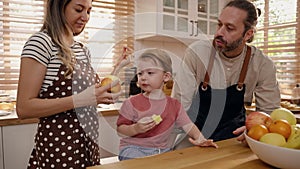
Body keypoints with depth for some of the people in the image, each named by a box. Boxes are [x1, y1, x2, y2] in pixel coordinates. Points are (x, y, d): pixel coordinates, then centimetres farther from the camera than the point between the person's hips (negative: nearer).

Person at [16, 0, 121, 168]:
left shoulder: (84, 50, 10)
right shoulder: (40, 42, -13)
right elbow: (24, 108, -17)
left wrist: (101, 95, 0)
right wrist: (78, 100, -24)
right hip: (57, 148, -7)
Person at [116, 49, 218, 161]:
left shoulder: (174, 104, 6)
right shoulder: (132, 103, -5)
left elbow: (188, 125, 9)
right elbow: (120, 130, -3)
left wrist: (200, 139, -7)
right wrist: (135, 129, -21)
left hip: (163, 150, 4)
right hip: (134, 149, -4)